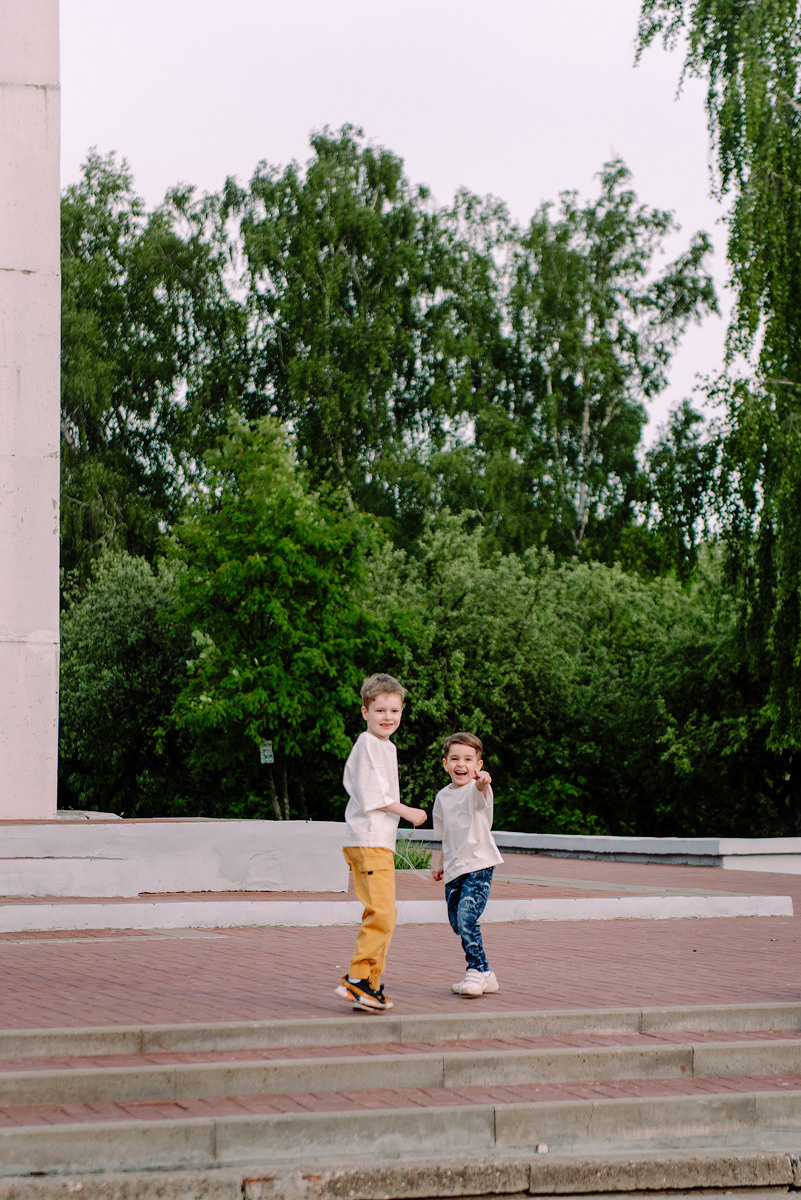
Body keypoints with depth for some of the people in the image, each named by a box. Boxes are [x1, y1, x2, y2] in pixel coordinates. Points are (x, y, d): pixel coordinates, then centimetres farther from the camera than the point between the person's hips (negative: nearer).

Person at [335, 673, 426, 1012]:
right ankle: (357, 980, -14)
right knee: (382, 912, -16)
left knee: (381, 914, 11)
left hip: (380, 843, 10)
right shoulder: (369, 744, -9)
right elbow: (373, 796, -15)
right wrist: (408, 812, -8)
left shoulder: (386, 747, 21)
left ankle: (369, 985, 15)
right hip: (368, 841, -10)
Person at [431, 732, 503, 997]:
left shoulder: (476, 789, -8)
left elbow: (481, 794, -35)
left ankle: (477, 971, -7)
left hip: (478, 865, -7)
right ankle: (484, 975, 22)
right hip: (454, 870, 7)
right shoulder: (443, 797, 11)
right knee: (457, 923, 9)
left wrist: (482, 783, -57)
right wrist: (439, 863, 14)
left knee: (467, 918, -20)